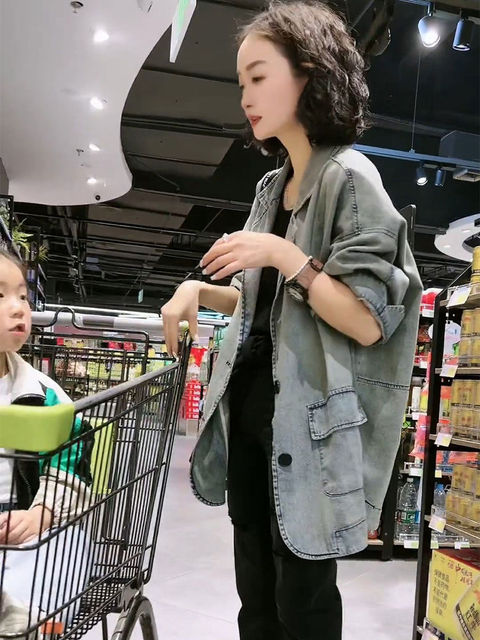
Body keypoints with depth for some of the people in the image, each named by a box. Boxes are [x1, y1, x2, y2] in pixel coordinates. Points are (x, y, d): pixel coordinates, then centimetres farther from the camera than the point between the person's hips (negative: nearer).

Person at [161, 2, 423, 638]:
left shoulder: (349, 178, -11)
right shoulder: (271, 186, 12)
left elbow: (369, 324, -17)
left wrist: (284, 255, -21)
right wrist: (200, 291, 4)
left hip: (307, 424, -7)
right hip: (248, 410, 7)